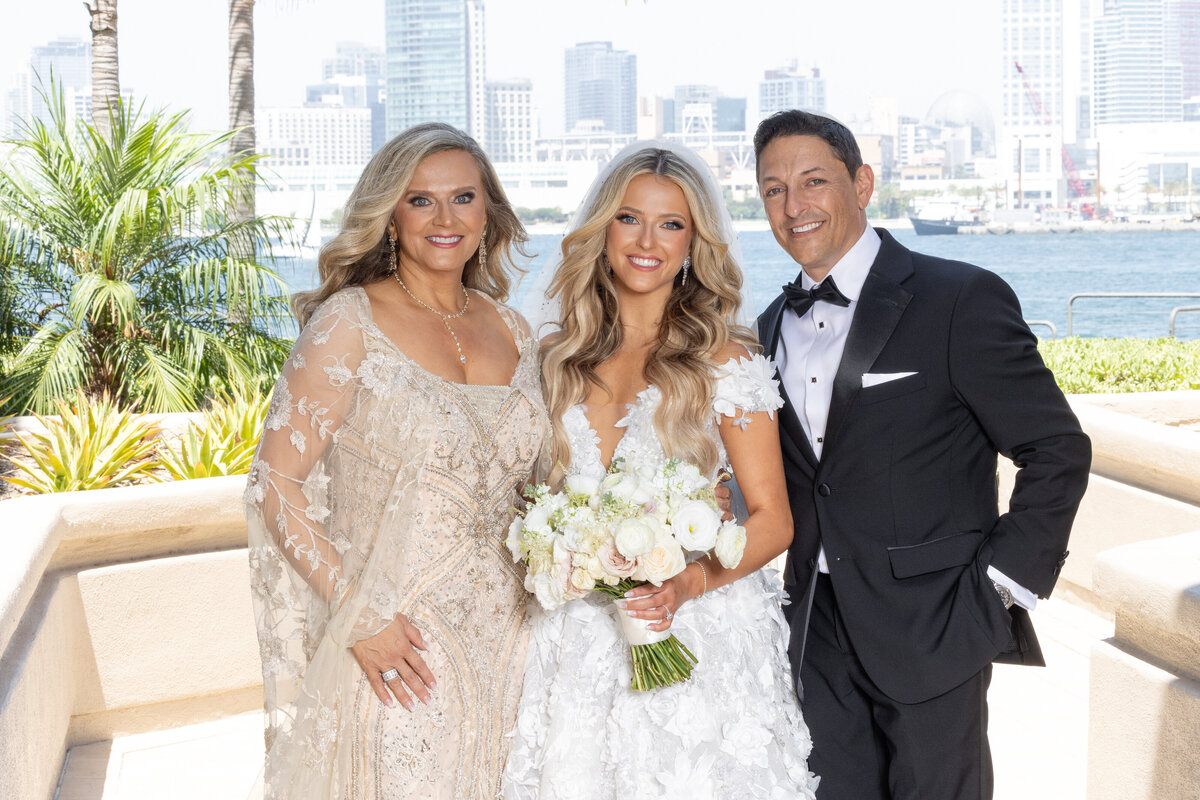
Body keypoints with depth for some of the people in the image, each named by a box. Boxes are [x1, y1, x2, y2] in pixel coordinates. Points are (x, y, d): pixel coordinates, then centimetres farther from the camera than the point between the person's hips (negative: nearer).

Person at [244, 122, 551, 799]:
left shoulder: (511, 330, 7)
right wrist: (359, 614, -15)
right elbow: (279, 484, -11)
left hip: (504, 637, 5)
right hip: (394, 645, -5)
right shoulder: (350, 324, -10)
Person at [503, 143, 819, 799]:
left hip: (696, 639, -3)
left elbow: (772, 519, -6)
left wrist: (687, 584, -21)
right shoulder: (560, 359, 7)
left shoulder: (724, 361, -6)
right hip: (578, 642, 4)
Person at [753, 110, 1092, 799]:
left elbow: (1058, 449, -10)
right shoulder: (774, 327, 10)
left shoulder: (963, 299, -11)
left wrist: (1002, 583, -12)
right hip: (818, 633, 6)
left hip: (929, 631, -5)